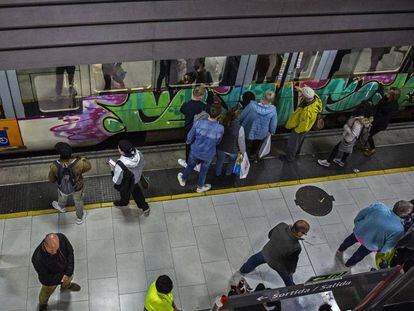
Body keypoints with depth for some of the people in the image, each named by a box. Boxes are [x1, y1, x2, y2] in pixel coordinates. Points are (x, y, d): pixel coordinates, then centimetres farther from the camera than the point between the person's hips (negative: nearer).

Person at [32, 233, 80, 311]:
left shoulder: (61, 238, -34)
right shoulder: (37, 259, -43)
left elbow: (70, 252, -16)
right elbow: (45, 279, -30)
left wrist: (69, 272, -22)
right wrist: (61, 277, -23)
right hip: (50, 279, -3)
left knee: (69, 279, 35)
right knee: (46, 292, 29)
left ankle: (66, 286, 72)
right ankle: (42, 304, 64)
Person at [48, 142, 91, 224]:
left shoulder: (54, 166, -34)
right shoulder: (79, 164, -38)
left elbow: (51, 180, -14)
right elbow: (88, 166, -14)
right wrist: (82, 159, 1)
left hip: (63, 188, 1)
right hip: (77, 188, -1)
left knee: (62, 198, 38)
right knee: (78, 201, 32)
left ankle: (61, 207, 73)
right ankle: (80, 218, 59)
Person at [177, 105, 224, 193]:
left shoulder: (199, 122, -27)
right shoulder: (220, 128, -27)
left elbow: (190, 137, -13)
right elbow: (217, 142, -7)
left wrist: (188, 142, 10)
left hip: (195, 152, 1)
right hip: (208, 155, -1)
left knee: (190, 166, 29)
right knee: (203, 171, 26)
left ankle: (183, 180, 55)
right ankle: (200, 187, 50)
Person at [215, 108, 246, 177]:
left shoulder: (221, 124, -26)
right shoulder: (239, 128, -33)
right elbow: (241, 142, -20)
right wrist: (243, 151, -1)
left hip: (220, 148, 2)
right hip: (232, 150, -2)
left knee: (220, 160, 30)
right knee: (232, 161, 33)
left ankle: (217, 173, 55)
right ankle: (228, 173, 55)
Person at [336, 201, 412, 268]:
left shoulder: (379, 206, -27)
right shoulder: (398, 230, -33)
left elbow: (361, 214, -10)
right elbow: (389, 245, -16)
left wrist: (356, 222, 11)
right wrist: (382, 251, 6)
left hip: (358, 232, 2)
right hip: (370, 244, -2)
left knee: (351, 240, 36)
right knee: (359, 255, 31)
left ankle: (340, 251, 63)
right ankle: (348, 265, 58)